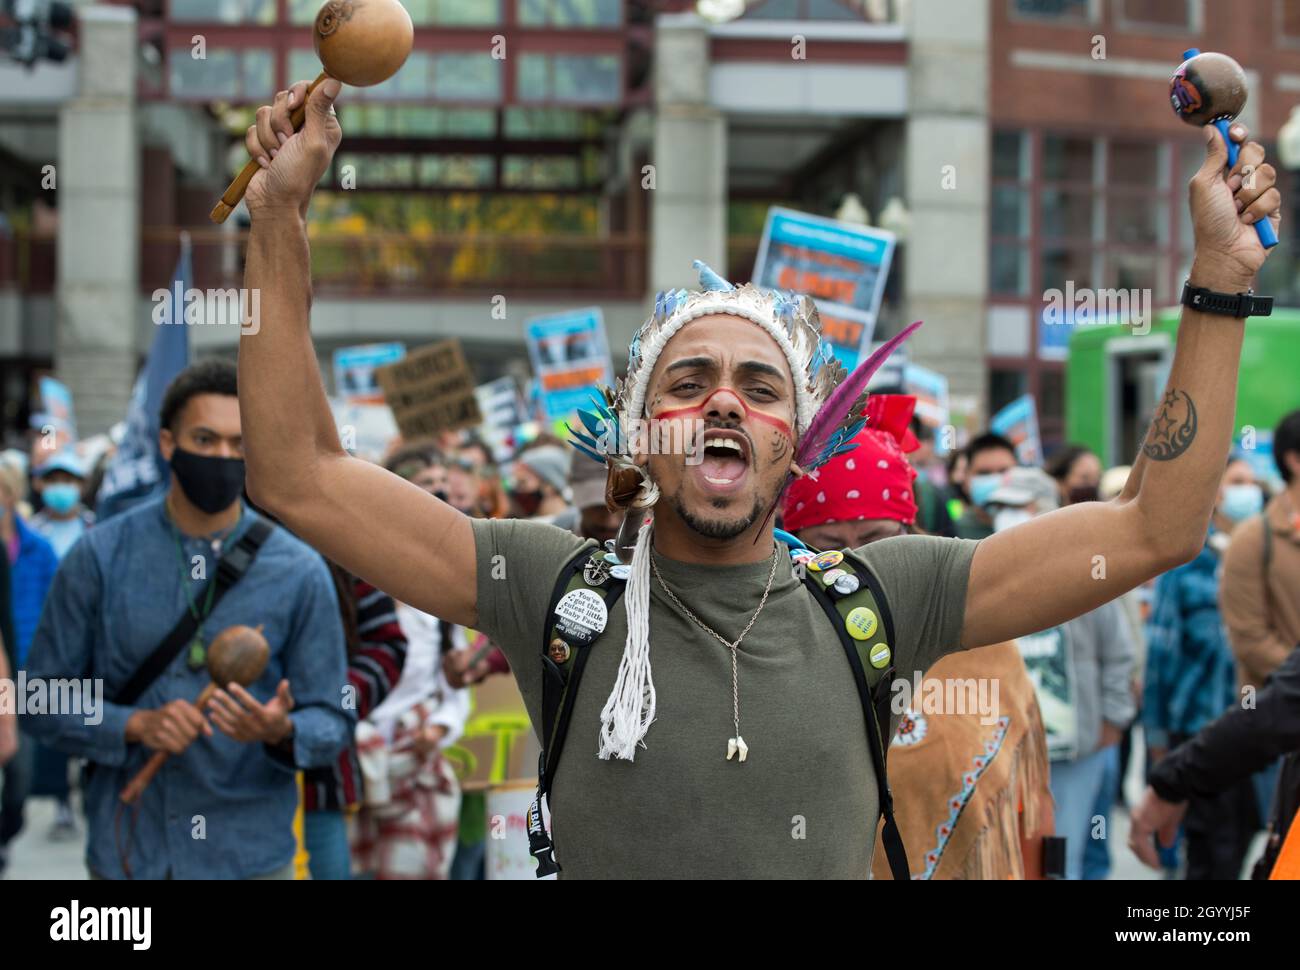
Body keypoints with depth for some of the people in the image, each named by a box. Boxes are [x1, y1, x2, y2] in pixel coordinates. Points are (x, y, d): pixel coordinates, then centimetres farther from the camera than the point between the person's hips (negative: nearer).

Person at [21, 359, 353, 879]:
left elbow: (330, 719, 1)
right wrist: (134, 725, -16)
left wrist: (282, 732, -21)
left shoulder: (300, 572, -2)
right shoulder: (99, 556, -1)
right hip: (126, 853, 0)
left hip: (250, 856, 0)